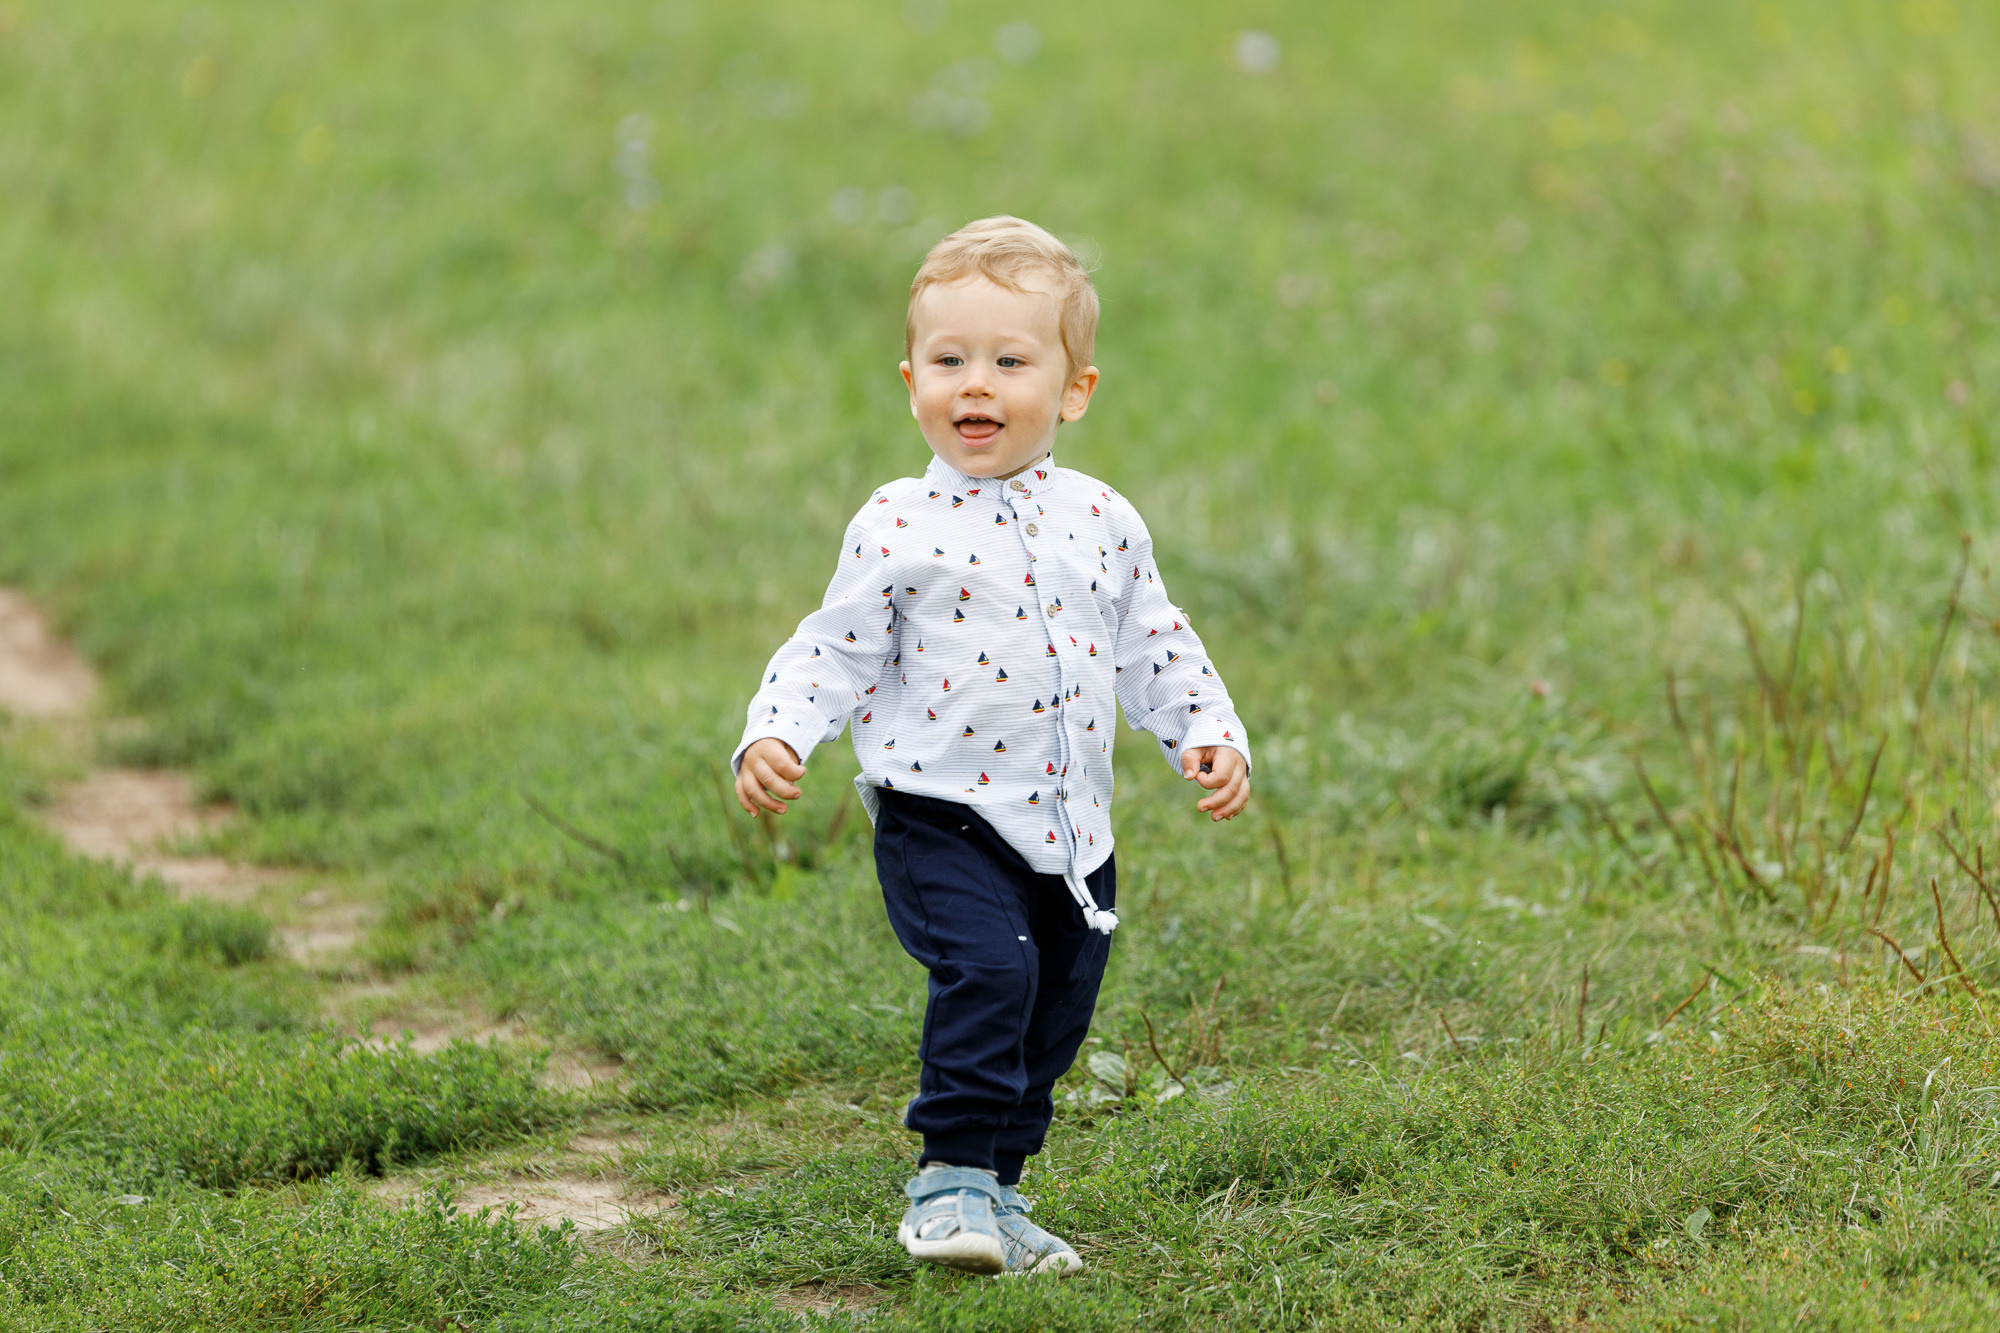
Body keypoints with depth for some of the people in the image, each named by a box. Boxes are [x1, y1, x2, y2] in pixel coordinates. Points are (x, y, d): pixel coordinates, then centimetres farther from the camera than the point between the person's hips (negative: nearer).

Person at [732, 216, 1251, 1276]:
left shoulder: (1103, 522, 6)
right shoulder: (898, 527, -4)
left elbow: (1152, 649, 14)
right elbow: (835, 651, -3)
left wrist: (1209, 732, 2)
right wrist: (773, 736, -17)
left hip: (1070, 829, 5)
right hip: (940, 817, -5)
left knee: (1055, 1010, 10)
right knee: (988, 969, -24)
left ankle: (992, 1188, 26)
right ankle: (952, 1179, -14)